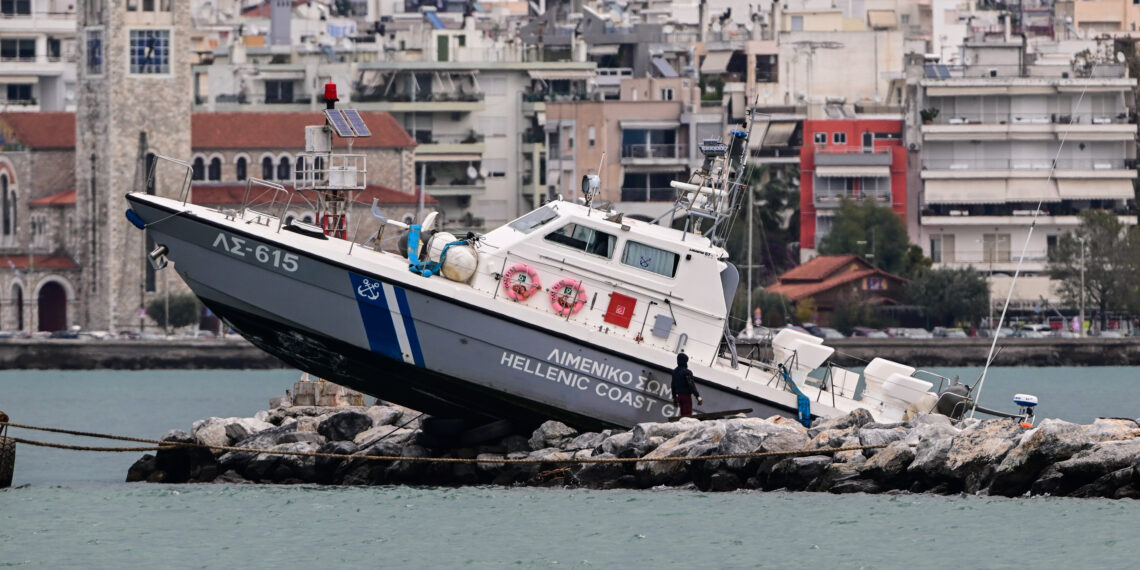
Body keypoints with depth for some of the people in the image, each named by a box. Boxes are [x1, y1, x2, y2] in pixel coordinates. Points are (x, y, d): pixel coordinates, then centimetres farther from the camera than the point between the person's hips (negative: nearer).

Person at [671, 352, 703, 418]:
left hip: (679, 395, 8)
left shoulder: (675, 371, 8)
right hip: (686, 395, -8)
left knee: (683, 413, 15)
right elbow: (691, 385, -18)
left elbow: (673, 385, 16)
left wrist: (674, 397, 25)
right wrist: (698, 396, -15)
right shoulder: (687, 372, -16)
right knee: (687, 413, -7)